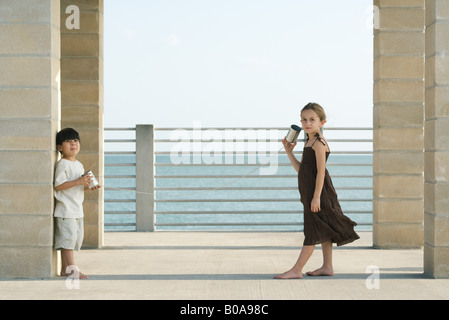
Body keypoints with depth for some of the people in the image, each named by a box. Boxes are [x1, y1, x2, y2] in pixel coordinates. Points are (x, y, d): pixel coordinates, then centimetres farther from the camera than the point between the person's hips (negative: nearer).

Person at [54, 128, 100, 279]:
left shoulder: (79, 165, 17)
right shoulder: (62, 164, -11)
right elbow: (58, 185, -20)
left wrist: (89, 186, 4)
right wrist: (78, 182, -25)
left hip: (77, 209, 9)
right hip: (65, 209, -9)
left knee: (77, 237, 11)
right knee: (68, 237, -10)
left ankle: (65, 269, 17)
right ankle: (71, 268, -8)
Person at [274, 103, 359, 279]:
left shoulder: (319, 143, -14)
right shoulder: (309, 142, 16)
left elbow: (321, 171, -19)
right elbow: (300, 169, 18)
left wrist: (316, 197, -23)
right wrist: (289, 151, 12)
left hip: (318, 191, -10)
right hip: (310, 192, 10)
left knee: (312, 231, -6)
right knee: (322, 232, 13)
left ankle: (296, 270, -7)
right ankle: (327, 266, 20)